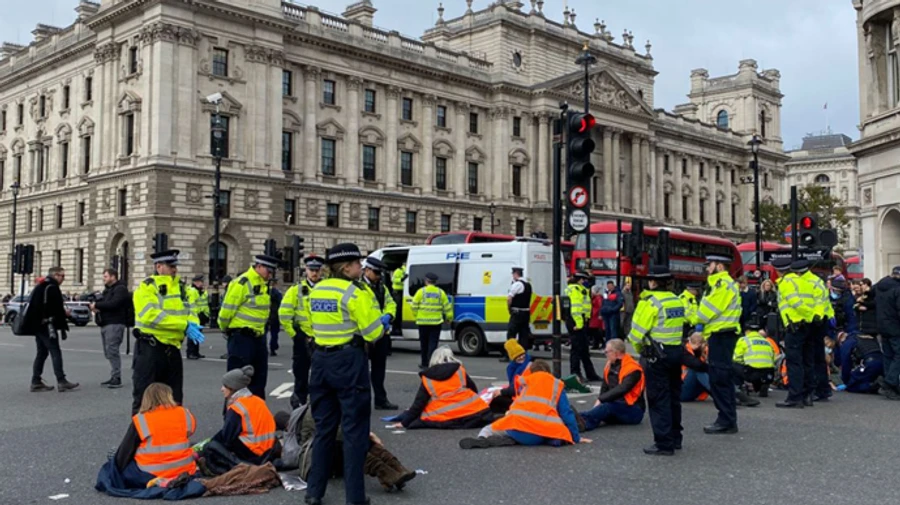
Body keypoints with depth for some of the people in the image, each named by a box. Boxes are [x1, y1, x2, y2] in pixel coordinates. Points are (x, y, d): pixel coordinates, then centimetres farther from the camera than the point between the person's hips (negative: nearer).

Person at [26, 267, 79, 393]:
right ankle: (61, 381, -10)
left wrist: (62, 311, 17)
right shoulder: (52, 288, -13)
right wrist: (65, 313, 1)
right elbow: (56, 308, -19)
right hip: (47, 325, -10)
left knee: (42, 353, 13)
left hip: (38, 325, 10)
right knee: (55, 352, -8)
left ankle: (36, 382, 13)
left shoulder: (40, 287, 19)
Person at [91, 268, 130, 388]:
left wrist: (97, 305, -12)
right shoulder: (107, 290, 24)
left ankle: (116, 379, -13)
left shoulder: (120, 289, -7)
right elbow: (103, 304, 23)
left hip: (115, 324, -10)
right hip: (105, 324, 10)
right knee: (108, 352, 9)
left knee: (112, 351, -14)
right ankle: (113, 378, 14)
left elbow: (113, 304, -20)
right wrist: (95, 307, 0)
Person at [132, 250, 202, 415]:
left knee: (174, 399, 14)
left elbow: (188, 311, 13)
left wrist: (192, 324, -13)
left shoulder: (180, 288, 14)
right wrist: (184, 326, -25)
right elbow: (150, 314, -22)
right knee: (144, 397, -2)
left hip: (172, 348, 7)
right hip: (150, 348, -7)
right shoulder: (146, 287, -8)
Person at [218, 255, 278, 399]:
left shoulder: (264, 284, 12)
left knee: (259, 377, 15)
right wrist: (227, 329, -1)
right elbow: (227, 310, -15)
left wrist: (260, 329, 17)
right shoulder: (242, 283, -16)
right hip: (241, 337, -9)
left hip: (258, 337, 9)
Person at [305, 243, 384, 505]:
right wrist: (383, 324, 8)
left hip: (321, 360, 7)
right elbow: (373, 333, -12)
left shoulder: (316, 291, 10)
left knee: (323, 427, 15)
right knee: (354, 430, 0)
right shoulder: (355, 293, -12)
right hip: (349, 362, -7)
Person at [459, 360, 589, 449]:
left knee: (487, 430, 26)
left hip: (517, 426, 2)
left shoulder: (523, 381, 27)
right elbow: (566, 413, 18)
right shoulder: (557, 385, 24)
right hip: (545, 431, -2)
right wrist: (576, 438, 22)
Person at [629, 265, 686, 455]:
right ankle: (675, 438, 26)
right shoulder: (678, 301, 9)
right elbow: (681, 327, 9)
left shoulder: (650, 302, -13)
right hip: (676, 352, 7)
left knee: (658, 399, -2)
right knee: (673, 397, 16)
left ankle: (664, 444, -2)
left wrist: (641, 350, 5)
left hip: (656, 356, -7)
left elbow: (637, 332, -12)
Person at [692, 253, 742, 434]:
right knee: (722, 379, 14)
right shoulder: (720, 283, 20)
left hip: (721, 335, -11)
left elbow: (710, 308, -17)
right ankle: (728, 420, 20)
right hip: (721, 334, 11)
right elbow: (708, 307, 16)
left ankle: (726, 421, -5)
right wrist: (701, 326, 3)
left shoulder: (723, 284, -13)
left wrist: (700, 324, -2)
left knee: (719, 379, -8)